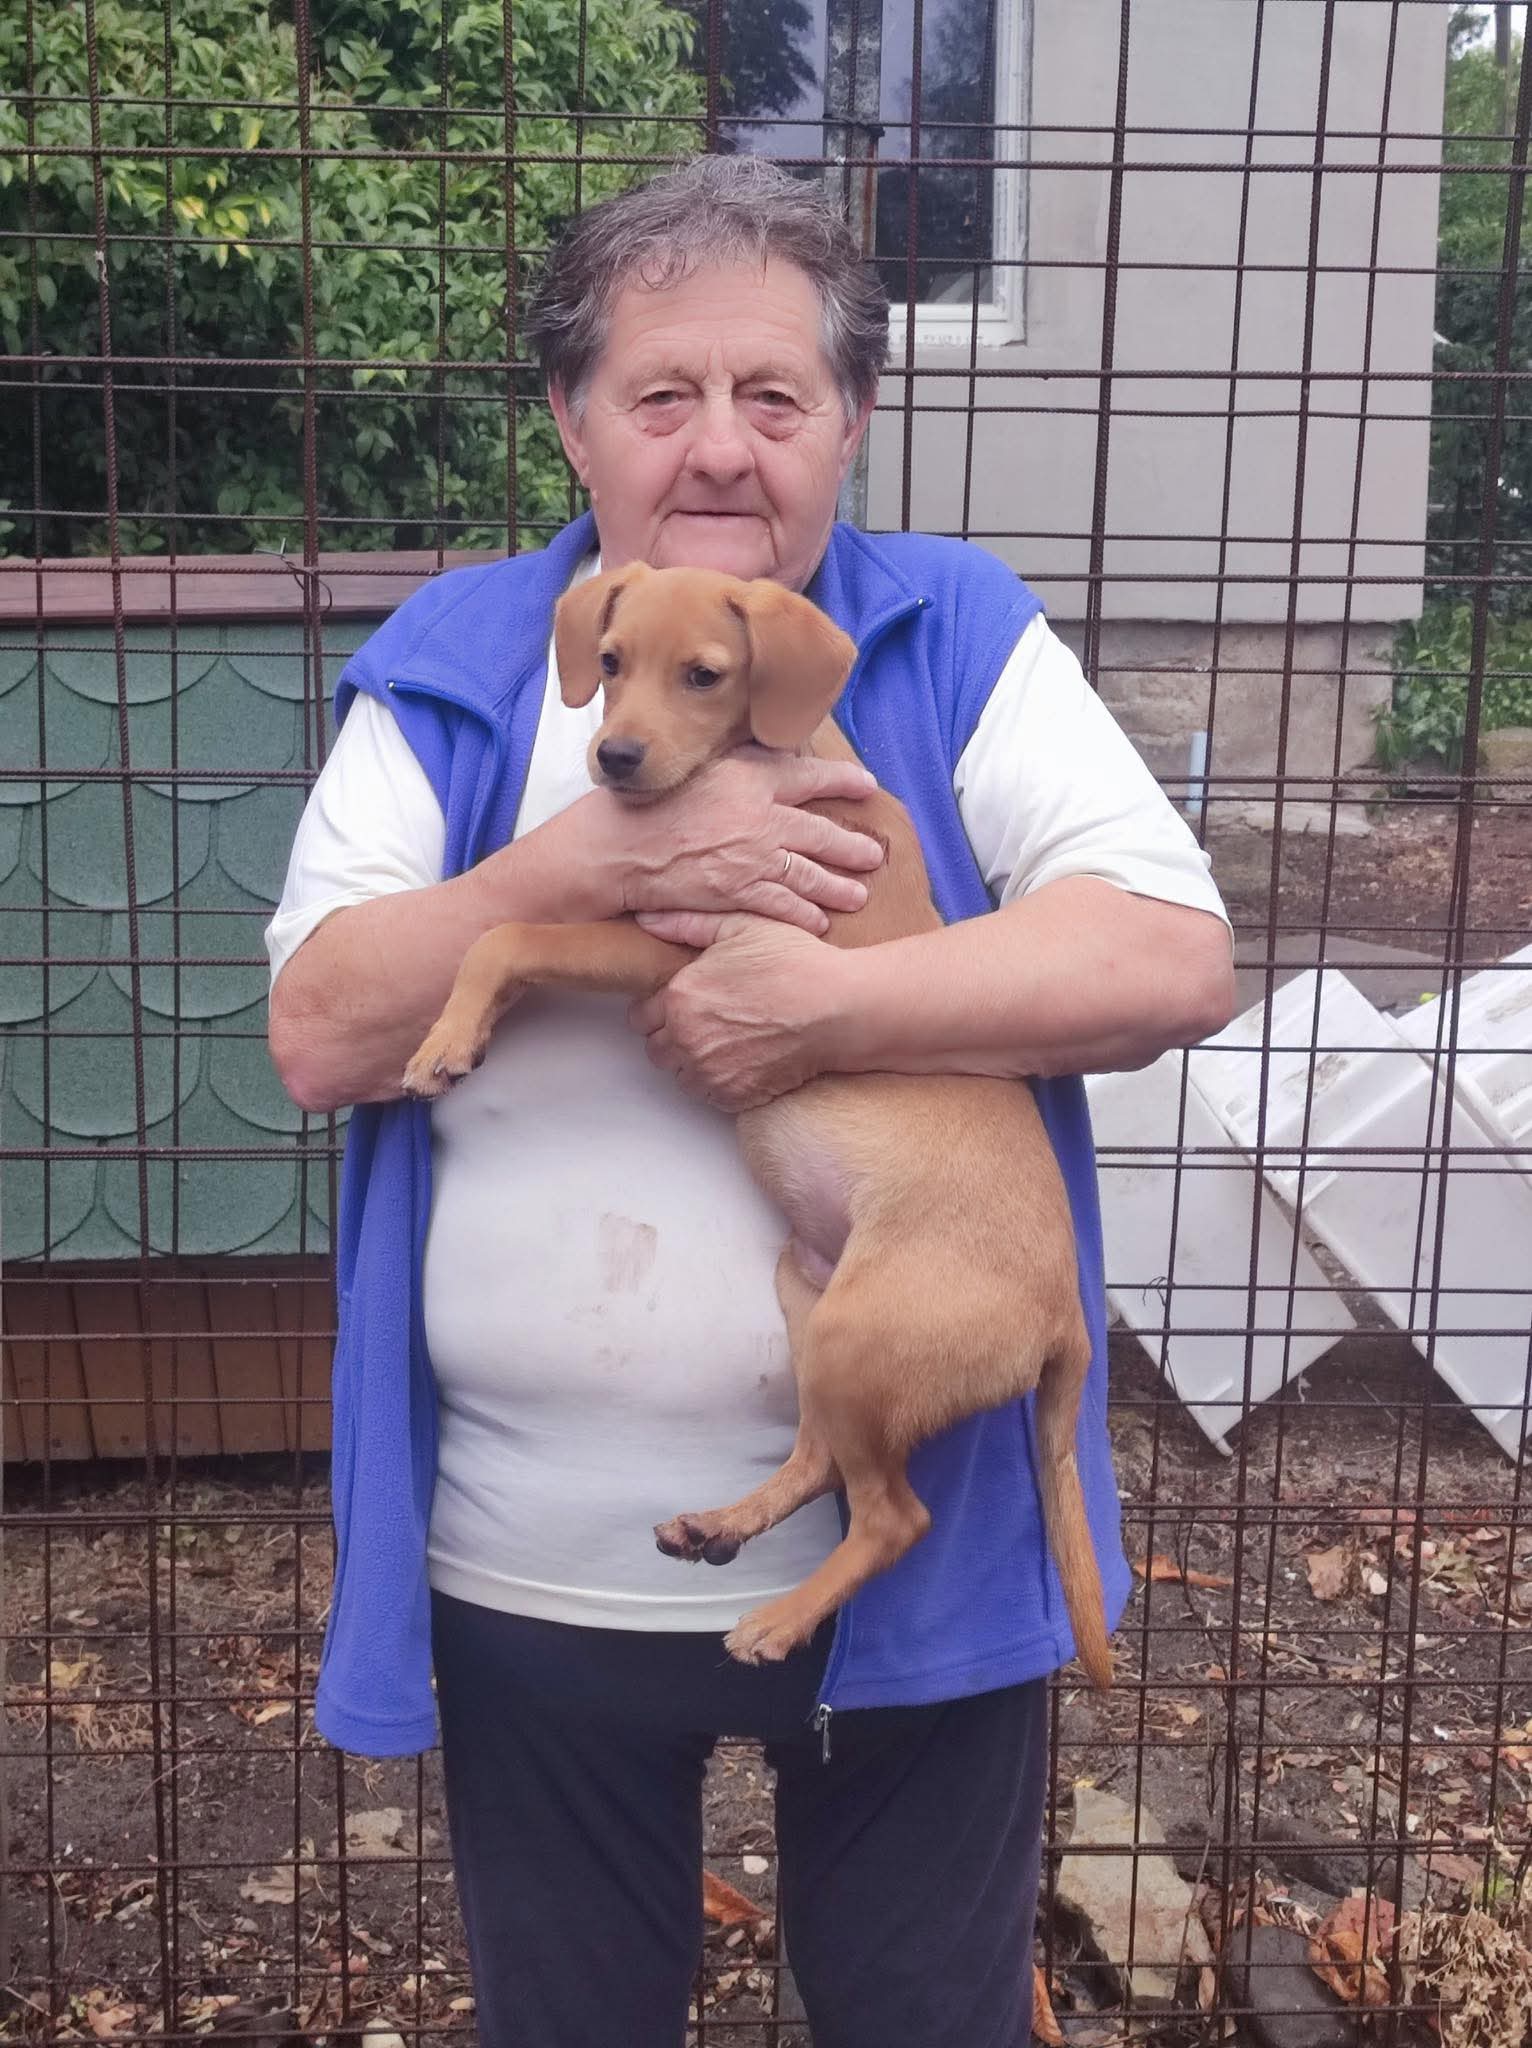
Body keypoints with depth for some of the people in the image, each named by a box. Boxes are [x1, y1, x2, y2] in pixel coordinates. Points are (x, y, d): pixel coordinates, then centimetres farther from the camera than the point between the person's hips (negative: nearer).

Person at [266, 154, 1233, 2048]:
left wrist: (822, 1000, -24)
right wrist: (587, 864, -21)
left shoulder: (959, 644, -4)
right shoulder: (448, 672, -1)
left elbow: (1175, 962, -15)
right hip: (534, 1564, 2)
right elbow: (318, 1035, -9)